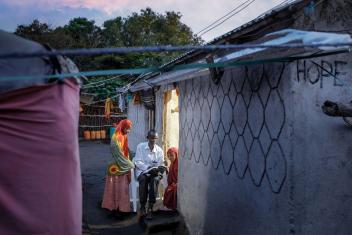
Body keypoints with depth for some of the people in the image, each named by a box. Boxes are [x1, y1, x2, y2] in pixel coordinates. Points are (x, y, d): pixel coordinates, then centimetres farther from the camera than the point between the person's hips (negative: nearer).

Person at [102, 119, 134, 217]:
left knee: (122, 188, 13)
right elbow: (120, 156, -21)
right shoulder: (116, 139, -19)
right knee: (116, 188, 2)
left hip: (124, 167, 8)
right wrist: (132, 165, -16)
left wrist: (130, 164, 0)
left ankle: (120, 208, 23)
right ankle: (114, 208, 13)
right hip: (117, 167, -8)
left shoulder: (124, 137, 8)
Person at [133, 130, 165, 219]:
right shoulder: (140, 146, -1)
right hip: (142, 170, -1)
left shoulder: (159, 150, 3)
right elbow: (137, 162, -7)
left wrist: (159, 168, -22)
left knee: (155, 179, -33)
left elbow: (161, 165, 3)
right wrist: (148, 168, -20)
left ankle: (150, 208, -31)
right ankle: (142, 206, -23)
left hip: (154, 172, 1)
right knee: (143, 179, -35)